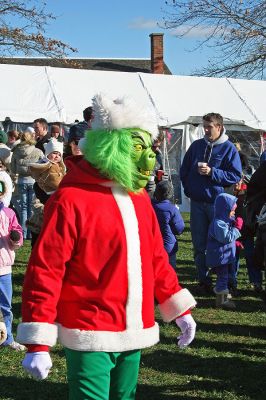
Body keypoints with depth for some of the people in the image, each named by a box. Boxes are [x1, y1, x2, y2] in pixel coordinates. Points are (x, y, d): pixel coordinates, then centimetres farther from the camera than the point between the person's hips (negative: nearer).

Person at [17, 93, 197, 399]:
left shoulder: (139, 198, 10)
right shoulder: (71, 199, -14)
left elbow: (156, 259, 19)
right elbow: (45, 269, -16)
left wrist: (178, 308, 18)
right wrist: (37, 343, -18)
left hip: (133, 334, 8)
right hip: (91, 338, -7)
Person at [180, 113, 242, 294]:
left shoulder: (229, 148, -3)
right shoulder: (197, 145, 9)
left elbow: (236, 176, -9)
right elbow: (184, 170, 18)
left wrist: (212, 172, -17)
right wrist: (189, 189, 10)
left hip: (218, 202, -3)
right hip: (197, 202, 4)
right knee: (199, 244, 5)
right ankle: (204, 281, 14)